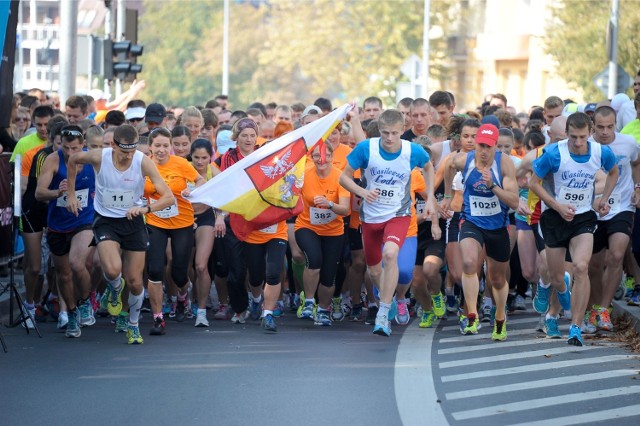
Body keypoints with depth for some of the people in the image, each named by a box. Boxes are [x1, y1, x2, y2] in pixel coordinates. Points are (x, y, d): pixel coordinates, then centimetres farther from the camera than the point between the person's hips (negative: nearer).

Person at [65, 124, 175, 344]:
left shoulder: (143, 162, -19)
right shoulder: (99, 157, -18)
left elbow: (169, 197, -21)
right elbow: (72, 160, 5)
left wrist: (146, 208, -37)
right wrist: (71, 194, 6)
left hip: (133, 222, 1)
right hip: (106, 221, -1)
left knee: (135, 282, 4)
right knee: (113, 270, -26)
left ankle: (134, 326, 30)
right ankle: (115, 290, 12)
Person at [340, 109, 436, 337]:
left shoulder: (413, 152, -14)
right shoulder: (366, 149, -16)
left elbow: (428, 167, 10)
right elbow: (344, 177, -6)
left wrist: (430, 198, 3)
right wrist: (362, 192, -25)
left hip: (398, 214, -2)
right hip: (371, 215, 2)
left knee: (390, 254, -29)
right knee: (374, 270, 13)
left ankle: (383, 313, -23)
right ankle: (388, 299, 46)